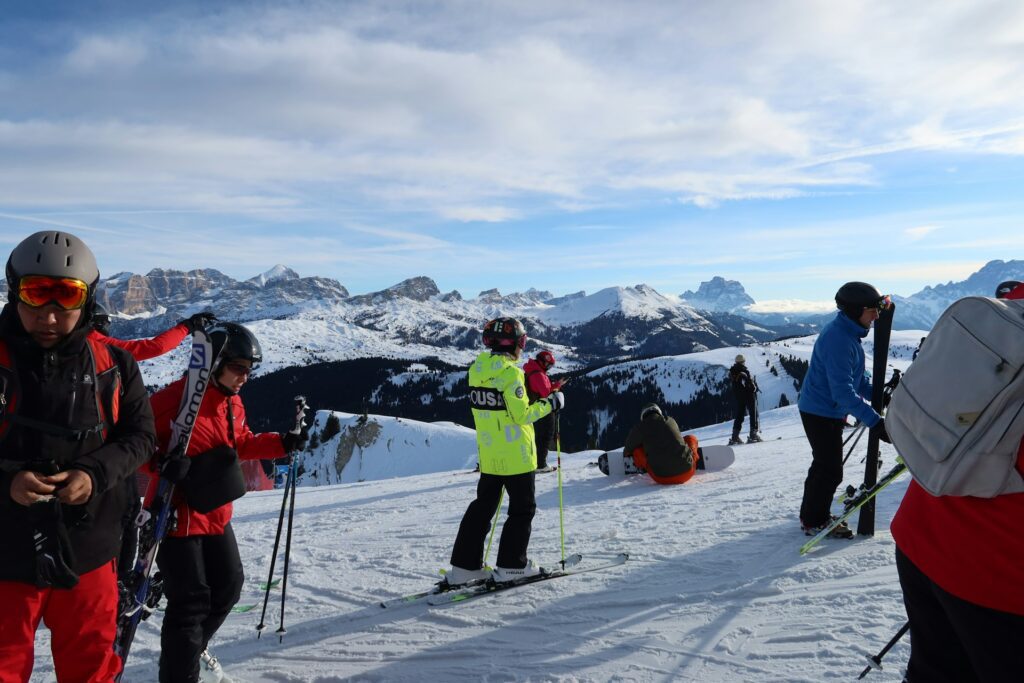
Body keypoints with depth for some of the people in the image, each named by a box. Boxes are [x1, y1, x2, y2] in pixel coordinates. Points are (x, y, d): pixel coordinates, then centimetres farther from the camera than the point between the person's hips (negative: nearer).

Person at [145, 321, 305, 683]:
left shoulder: (232, 403, 7)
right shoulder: (178, 395, -20)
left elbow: (241, 444, 17)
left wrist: (280, 443, 5)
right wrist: (161, 462, -36)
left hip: (216, 515, 9)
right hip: (177, 514, -9)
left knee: (228, 587, 19)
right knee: (191, 601, -4)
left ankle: (187, 650, 43)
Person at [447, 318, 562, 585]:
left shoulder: (477, 370, 5)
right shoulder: (511, 373, -18)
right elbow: (521, 415, -20)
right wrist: (550, 404, -8)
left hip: (488, 454, 7)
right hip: (515, 455, -7)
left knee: (483, 506, 15)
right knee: (523, 508, 9)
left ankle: (464, 565, 15)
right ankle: (511, 565, 12)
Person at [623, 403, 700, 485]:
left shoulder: (640, 427, 2)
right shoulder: (671, 421, 13)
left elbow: (629, 447, 20)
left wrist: (626, 453, 45)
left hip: (661, 478, -3)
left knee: (636, 448, 15)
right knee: (691, 438, 27)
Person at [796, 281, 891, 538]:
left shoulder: (847, 333, 6)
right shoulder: (838, 339, -27)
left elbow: (856, 376, 14)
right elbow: (844, 392, -32)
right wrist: (875, 422, -34)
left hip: (828, 410, 11)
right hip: (821, 413, -11)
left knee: (825, 465, 21)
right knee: (830, 470, -1)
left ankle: (812, 514, 36)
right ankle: (814, 521, 15)